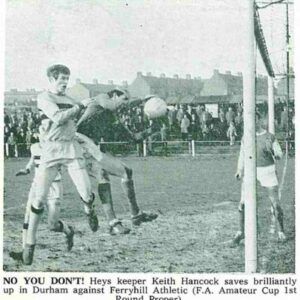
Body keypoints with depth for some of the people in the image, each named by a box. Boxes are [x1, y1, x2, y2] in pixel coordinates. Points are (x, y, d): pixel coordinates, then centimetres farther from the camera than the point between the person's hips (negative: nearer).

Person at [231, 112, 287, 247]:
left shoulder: (270, 137, -3)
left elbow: (279, 154, 1)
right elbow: (242, 154, 13)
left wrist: (275, 154, -21)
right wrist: (240, 170, 3)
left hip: (267, 171, -2)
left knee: (275, 203, -1)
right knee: (243, 203, -4)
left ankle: (280, 231, 16)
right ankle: (241, 233, 8)